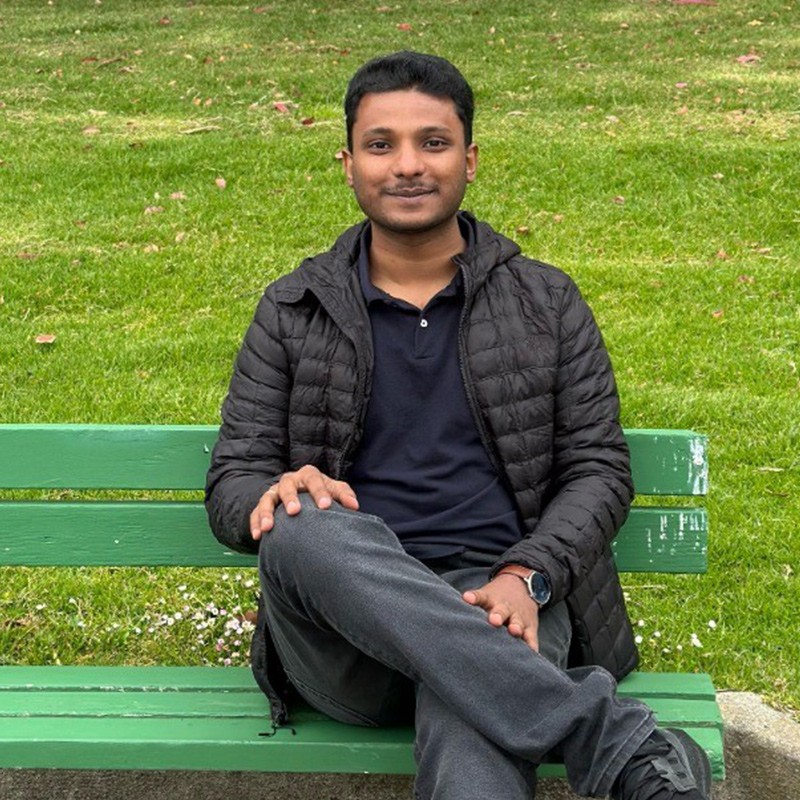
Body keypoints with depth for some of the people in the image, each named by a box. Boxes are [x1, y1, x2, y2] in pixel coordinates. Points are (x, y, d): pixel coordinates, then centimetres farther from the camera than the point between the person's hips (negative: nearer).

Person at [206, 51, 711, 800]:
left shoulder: (546, 302, 14)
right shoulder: (292, 311, 14)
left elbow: (598, 466, 8)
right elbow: (231, 483, 10)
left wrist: (525, 578, -12)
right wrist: (277, 496, -16)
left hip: (496, 604, -3)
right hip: (347, 631, 4)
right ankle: (613, 738, -37)